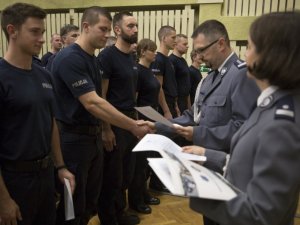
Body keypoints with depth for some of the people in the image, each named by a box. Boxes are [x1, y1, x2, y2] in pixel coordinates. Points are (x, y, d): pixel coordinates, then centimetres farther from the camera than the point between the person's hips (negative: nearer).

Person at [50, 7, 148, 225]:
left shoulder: (93, 59, 10)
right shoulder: (70, 58, -19)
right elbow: (92, 103, -28)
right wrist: (133, 126, -28)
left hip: (94, 136, 9)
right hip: (74, 138, -8)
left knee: (91, 200, 18)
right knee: (73, 203, 6)